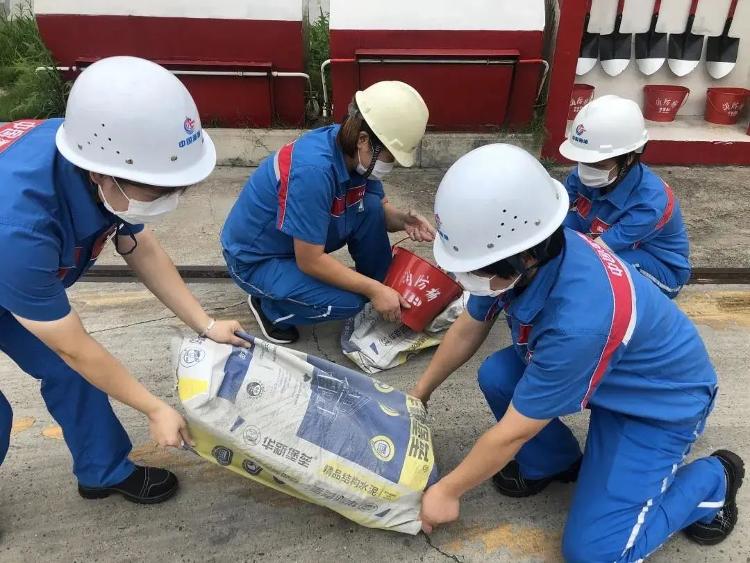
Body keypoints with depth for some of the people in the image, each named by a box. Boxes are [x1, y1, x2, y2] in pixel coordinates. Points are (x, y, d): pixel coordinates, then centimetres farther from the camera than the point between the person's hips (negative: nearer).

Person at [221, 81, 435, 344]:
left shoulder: (353, 149, -11)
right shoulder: (313, 171, -35)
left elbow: (380, 210, 2)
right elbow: (311, 261, -30)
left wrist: (402, 219, -20)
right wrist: (373, 290, -25)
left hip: (302, 242, 8)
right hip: (254, 258, -7)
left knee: (371, 208, -10)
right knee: (346, 302, -24)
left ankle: (387, 287, 8)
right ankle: (268, 306, 1)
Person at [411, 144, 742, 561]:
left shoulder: (579, 320, -43)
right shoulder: (531, 253, -20)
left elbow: (514, 431, -29)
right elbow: (468, 330, -2)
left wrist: (447, 492, -14)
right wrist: (421, 392, 8)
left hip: (663, 398, -6)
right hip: (607, 374, 7)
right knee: (496, 375, -13)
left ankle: (711, 481, 12)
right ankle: (555, 461, 14)